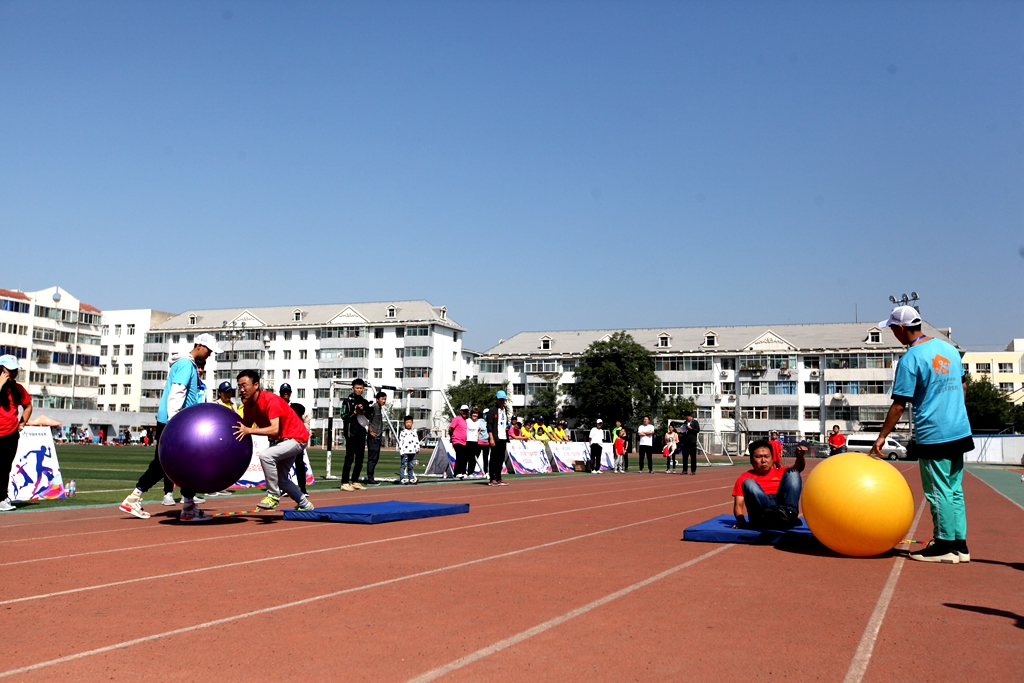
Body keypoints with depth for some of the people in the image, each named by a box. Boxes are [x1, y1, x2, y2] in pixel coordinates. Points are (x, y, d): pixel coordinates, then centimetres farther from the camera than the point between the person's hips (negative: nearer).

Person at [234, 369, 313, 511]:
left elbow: (275, 429, -38)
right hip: (281, 440, 10)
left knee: (265, 455, -31)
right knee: (281, 480, 17)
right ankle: (304, 504, 37)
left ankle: (273, 495, -16)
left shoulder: (270, 400, -28)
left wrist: (249, 431, -44)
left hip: (296, 438, -10)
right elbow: (245, 425, 0)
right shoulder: (247, 403, -3)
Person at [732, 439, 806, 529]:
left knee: (792, 473, -5)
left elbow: (798, 468, 6)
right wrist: (741, 521, -13)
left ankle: (790, 512, -30)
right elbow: (738, 505, 9)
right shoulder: (744, 478, 20)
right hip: (761, 517, -2)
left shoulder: (781, 473, 27)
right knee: (748, 483, -21)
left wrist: (800, 457, -17)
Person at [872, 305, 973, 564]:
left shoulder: (910, 359, -14)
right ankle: (960, 545, 18)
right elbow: (963, 386, 19)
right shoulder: (949, 348, 9)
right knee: (955, 490, 13)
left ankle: (944, 546, 7)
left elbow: (899, 405, -14)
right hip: (960, 432, 8)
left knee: (939, 492, 1)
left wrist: (882, 436, -8)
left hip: (933, 436, -8)